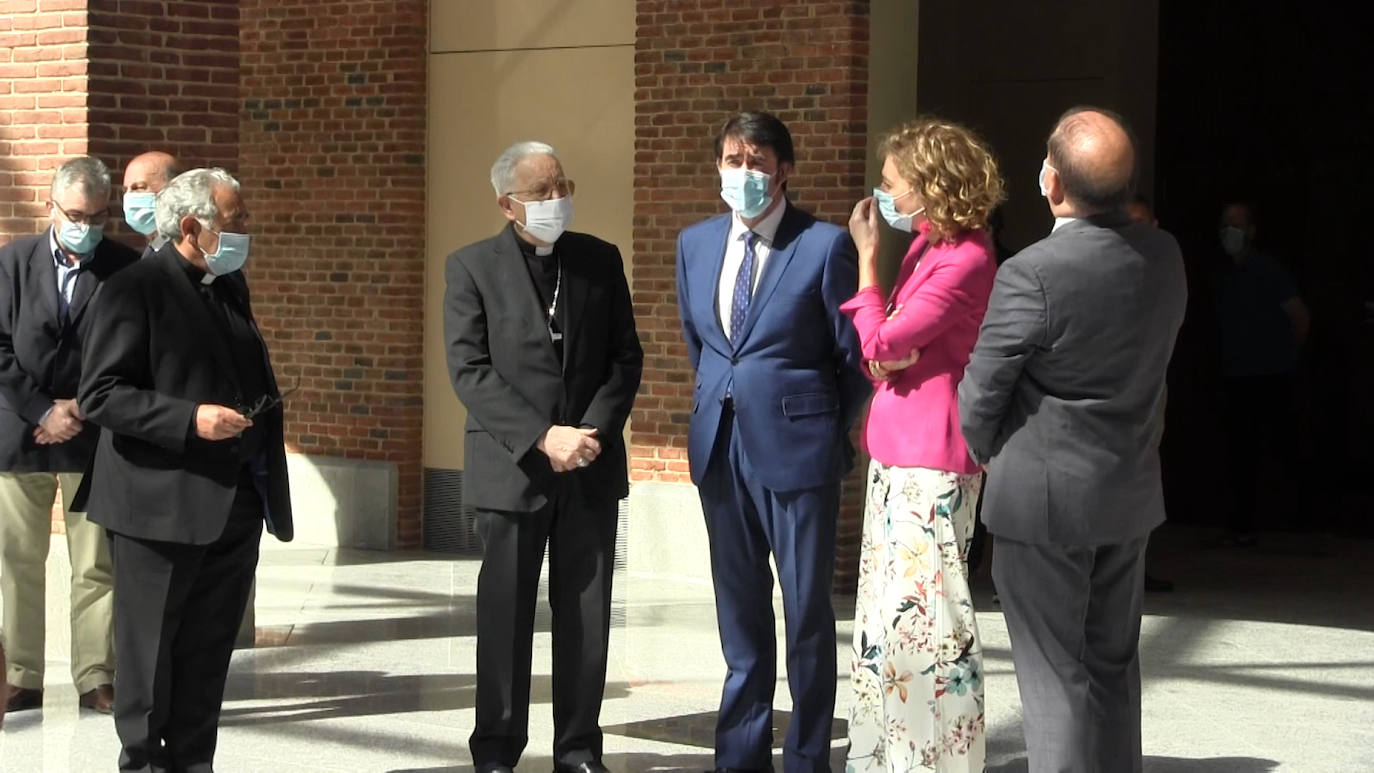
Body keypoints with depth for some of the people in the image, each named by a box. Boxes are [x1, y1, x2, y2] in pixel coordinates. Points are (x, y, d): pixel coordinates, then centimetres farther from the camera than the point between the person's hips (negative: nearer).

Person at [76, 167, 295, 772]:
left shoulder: (230, 285, 15)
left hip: (237, 503, 7)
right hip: (162, 508, -7)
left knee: (209, 652, 11)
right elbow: (99, 394, -15)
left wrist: (262, 406, 8)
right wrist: (190, 420, -23)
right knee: (149, 648, 2)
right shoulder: (136, 289, -10)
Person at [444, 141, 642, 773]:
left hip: (591, 468, 3)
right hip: (512, 466, -2)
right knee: (505, 616, 3)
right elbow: (469, 370, -8)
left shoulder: (601, 260, 9)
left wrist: (594, 430, -9)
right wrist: (543, 437, -17)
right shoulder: (471, 267, -1)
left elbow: (626, 357, 7)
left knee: (587, 615, 5)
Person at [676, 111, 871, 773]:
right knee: (739, 611, 12)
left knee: (806, 610, 2)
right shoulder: (696, 243, 9)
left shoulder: (824, 246, -9)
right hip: (721, 446, 5)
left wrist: (830, 430, 3)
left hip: (795, 446, -5)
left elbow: (853, 357, -3)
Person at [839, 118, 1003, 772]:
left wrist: (867, 258, -7)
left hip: (931, 457, -10)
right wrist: (886, 354, -4)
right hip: (899, 449, 10)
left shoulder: (965, 260, -16)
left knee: (920, 612, -6)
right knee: (889, 607, 14)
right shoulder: (925, 246, 12)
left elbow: (881, 344, -16)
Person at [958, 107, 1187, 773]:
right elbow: (1149, 359, 7)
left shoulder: (1032, 274, -22)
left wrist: (986, 451, 6)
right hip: (1131, 493, 6)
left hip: (1044, 499, -6)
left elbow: (980, 393, -14)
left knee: (1055, 674, 2)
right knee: (1113, 665, 18)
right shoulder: (1163, 257, -3)